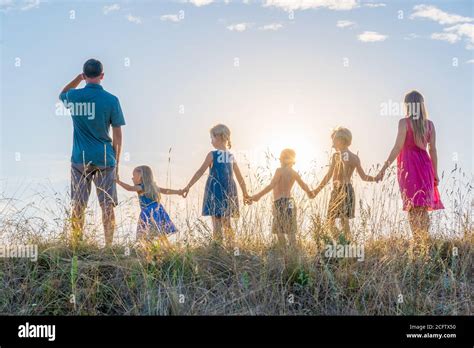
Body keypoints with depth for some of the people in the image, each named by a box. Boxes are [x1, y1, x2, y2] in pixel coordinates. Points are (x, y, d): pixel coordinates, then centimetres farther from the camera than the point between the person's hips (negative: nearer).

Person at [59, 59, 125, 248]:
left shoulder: (73, 97, 0)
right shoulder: (111, 100, -5)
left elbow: (62, 94, 28)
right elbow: (117, 134, -1)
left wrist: (79, 78, 22)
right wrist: (116, 160, 8)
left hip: (80, 159, 2)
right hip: (105, 159, -1)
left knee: (78, 206, 6)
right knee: (107, 206, 2)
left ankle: (76, 246, 8)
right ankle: (109, 246, 1)